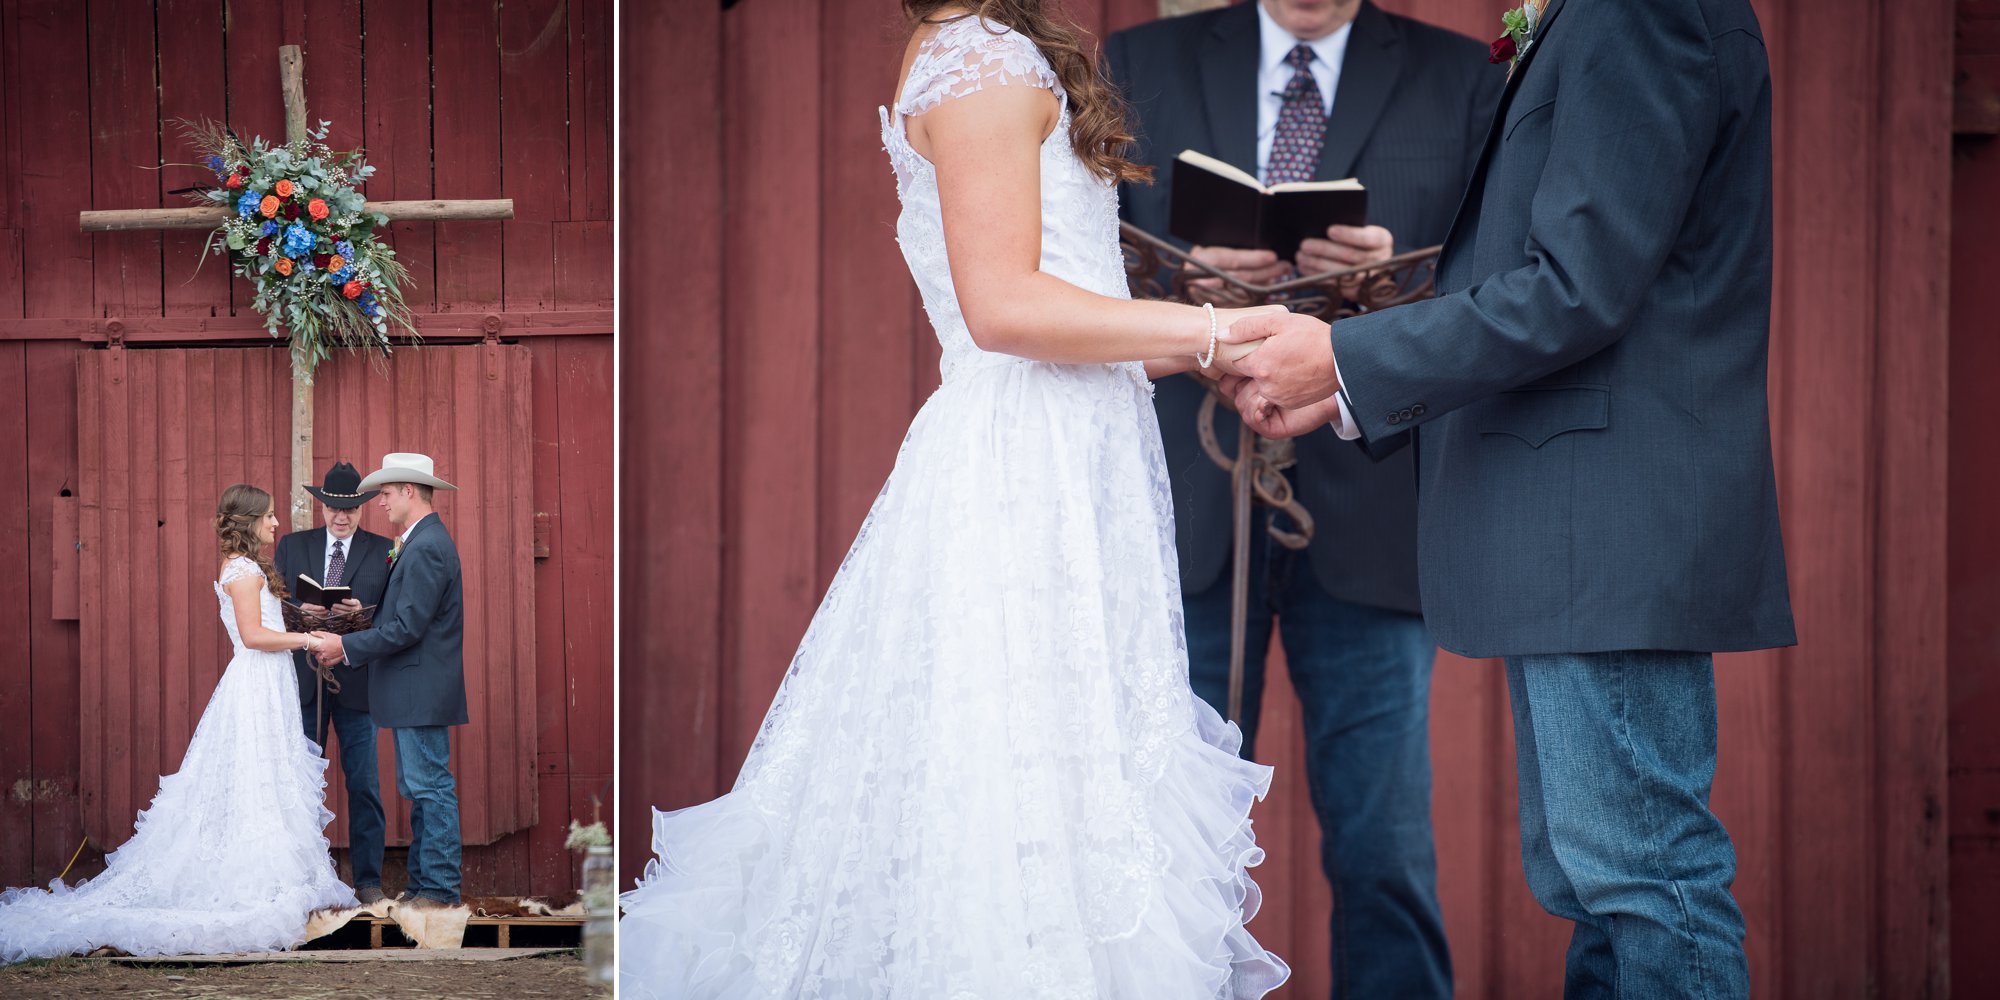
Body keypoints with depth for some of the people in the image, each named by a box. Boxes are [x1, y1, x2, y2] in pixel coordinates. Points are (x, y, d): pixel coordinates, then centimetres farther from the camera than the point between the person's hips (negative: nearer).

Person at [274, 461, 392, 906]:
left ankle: (368, 878, 7)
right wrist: (301, 611, -14)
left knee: (363, 784, 0)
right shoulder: (292, 546, 10)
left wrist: (363, 613, -18)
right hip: (303, 681, 2)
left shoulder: (384, 551, 4)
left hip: (357, 681, -2)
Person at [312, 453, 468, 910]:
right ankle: (422, 881, 20)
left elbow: (408, 627, -21)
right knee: (417, 788, 14)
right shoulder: (422, 542, 16)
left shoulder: (426, 548, -17)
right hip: (413, 692, 11)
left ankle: (440, 888, -2)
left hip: (422, 691, -11)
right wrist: (348, 650, 12)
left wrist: (346, 646, -14)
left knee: (430, 787, -6)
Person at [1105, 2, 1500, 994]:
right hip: (1186, 504, 1)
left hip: (1369, 511, 0)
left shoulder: (1464, 81, 9)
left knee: (1384, 845, 1)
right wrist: (1181, 281, -14)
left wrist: (1398, 275, -16)